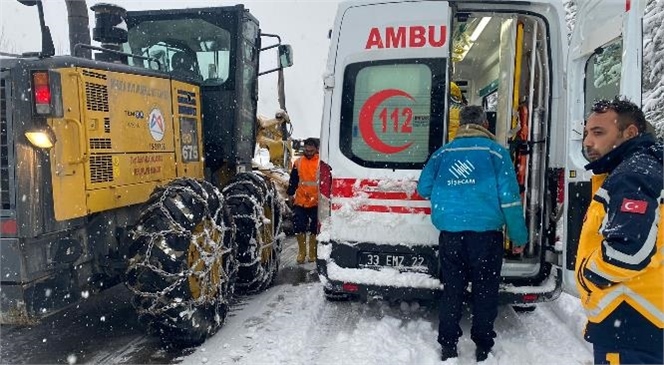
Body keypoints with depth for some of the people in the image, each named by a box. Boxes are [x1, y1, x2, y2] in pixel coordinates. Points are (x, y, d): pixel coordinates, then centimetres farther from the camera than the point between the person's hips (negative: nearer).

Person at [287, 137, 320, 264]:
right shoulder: (298, 163, 7)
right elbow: (293, 180, 14)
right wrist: (290, 194, 11)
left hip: (316, 202, -2)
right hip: (300, 201, 2)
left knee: (314, 229, 6)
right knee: (299, 227, 1)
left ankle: (312, 253, 20)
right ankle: (301, 252, 17)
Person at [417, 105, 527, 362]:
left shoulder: (442, 153, 9)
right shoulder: (495, 151, 1)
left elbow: (423, 189, 13)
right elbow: (509, 197, -4)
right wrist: (519, 237, 3)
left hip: (450, 231, 2)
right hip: (485, 231, -2)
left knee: (452, 290, 12)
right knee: (485, 291, 10)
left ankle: (448, 346, 18)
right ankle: (483, 348, 18)